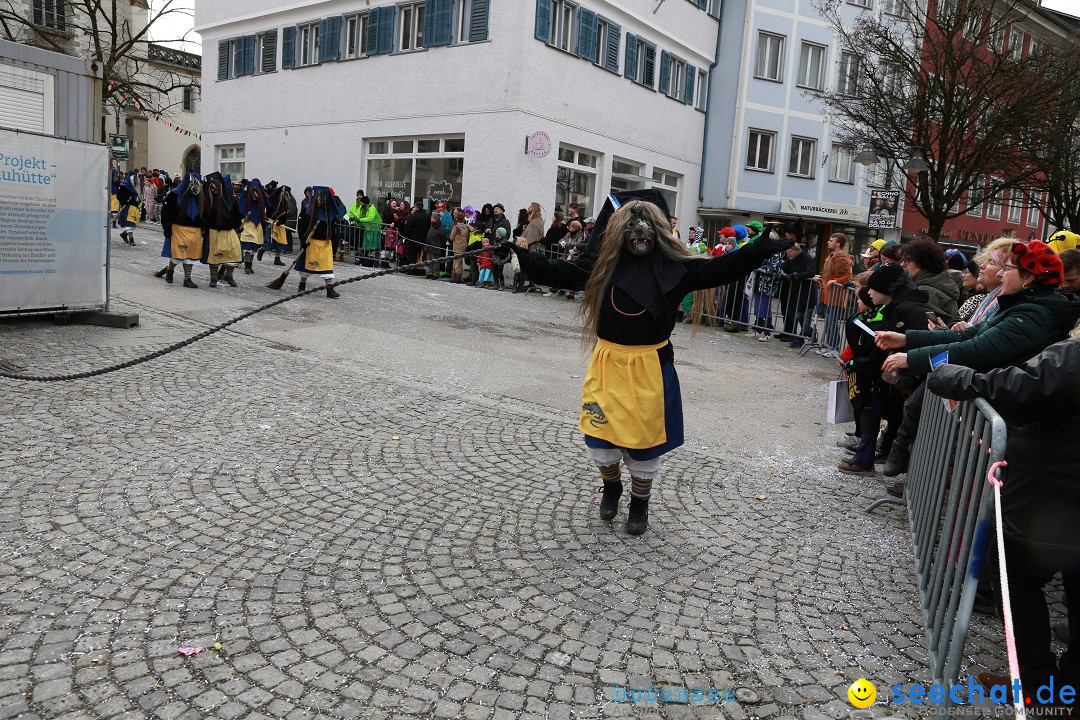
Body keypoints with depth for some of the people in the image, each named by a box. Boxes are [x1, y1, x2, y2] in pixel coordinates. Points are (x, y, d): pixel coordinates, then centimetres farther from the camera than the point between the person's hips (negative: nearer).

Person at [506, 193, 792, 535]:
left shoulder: (675, 267, -4)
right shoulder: (602, 264, -1)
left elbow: (723, 269, -4)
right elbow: (555, 272, 0)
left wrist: (768, 244, -11)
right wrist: (516, 252, -7)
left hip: (650, 368, -1)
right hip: (608, 363, 2)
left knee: (644, 441, 8)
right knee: (601, 435, 8)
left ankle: (640, 504, 33)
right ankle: (611, 488, 39)